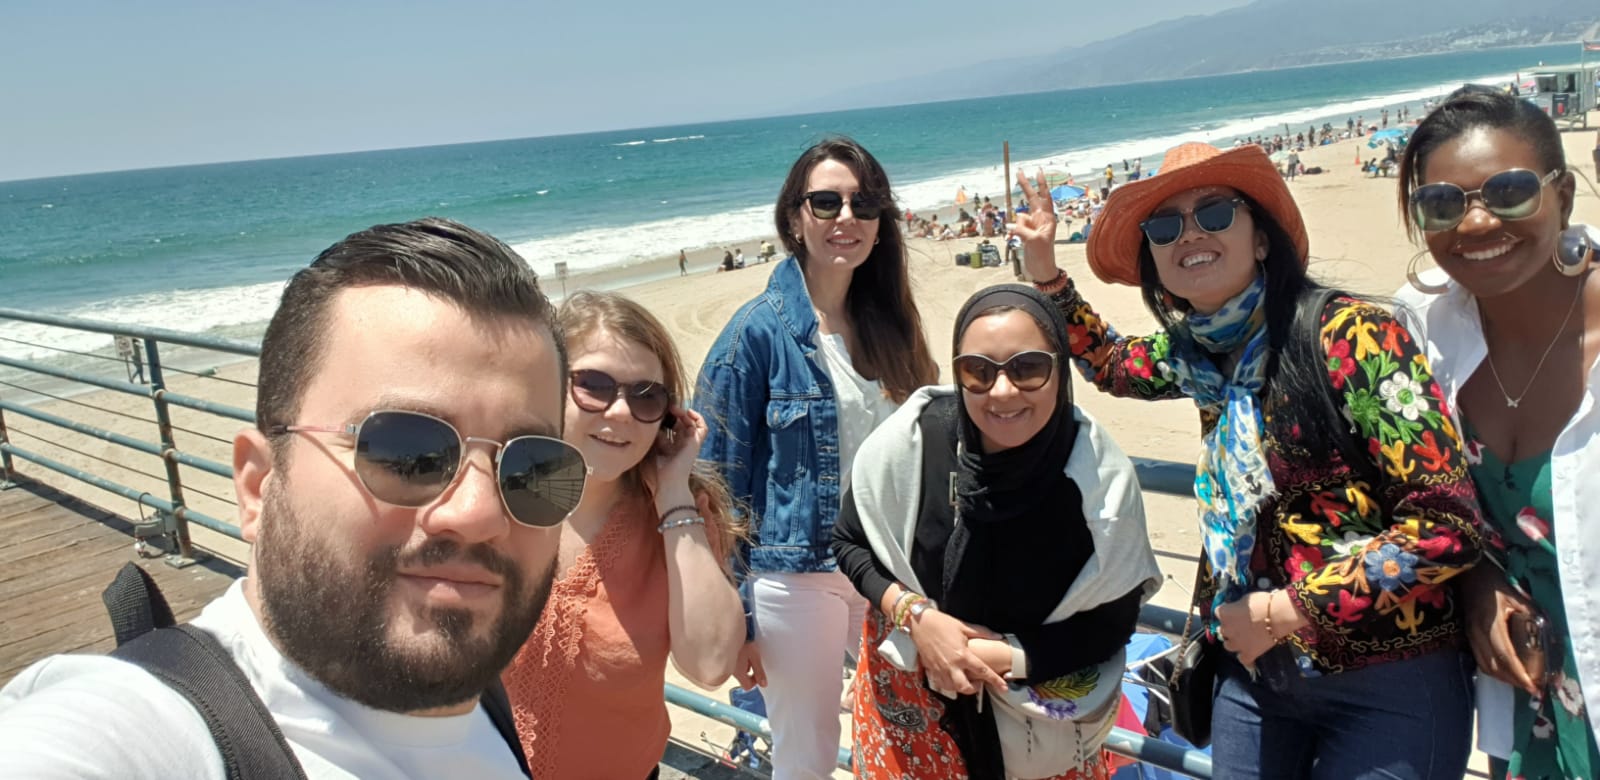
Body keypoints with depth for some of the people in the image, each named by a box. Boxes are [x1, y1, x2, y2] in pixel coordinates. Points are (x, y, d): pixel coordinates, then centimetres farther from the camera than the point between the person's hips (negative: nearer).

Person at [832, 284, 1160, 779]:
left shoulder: (1103, 478, -24)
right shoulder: (911, 439, -23)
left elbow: (1111, 624, -12)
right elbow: (848, 542, -7)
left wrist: (1010, 656, -23)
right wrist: (916, 616, -21)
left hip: (1044, 697, 0)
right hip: (908, 681, 1)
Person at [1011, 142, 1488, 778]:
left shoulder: (1349, 335, -18)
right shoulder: (1202, 350, 1)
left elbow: (1448, 526, -21)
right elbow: (1108, 361, 23)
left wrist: (1284, 612, -16)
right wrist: (1045, 271, 11)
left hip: (1387, 680, -5)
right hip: (1253, 666, 6)